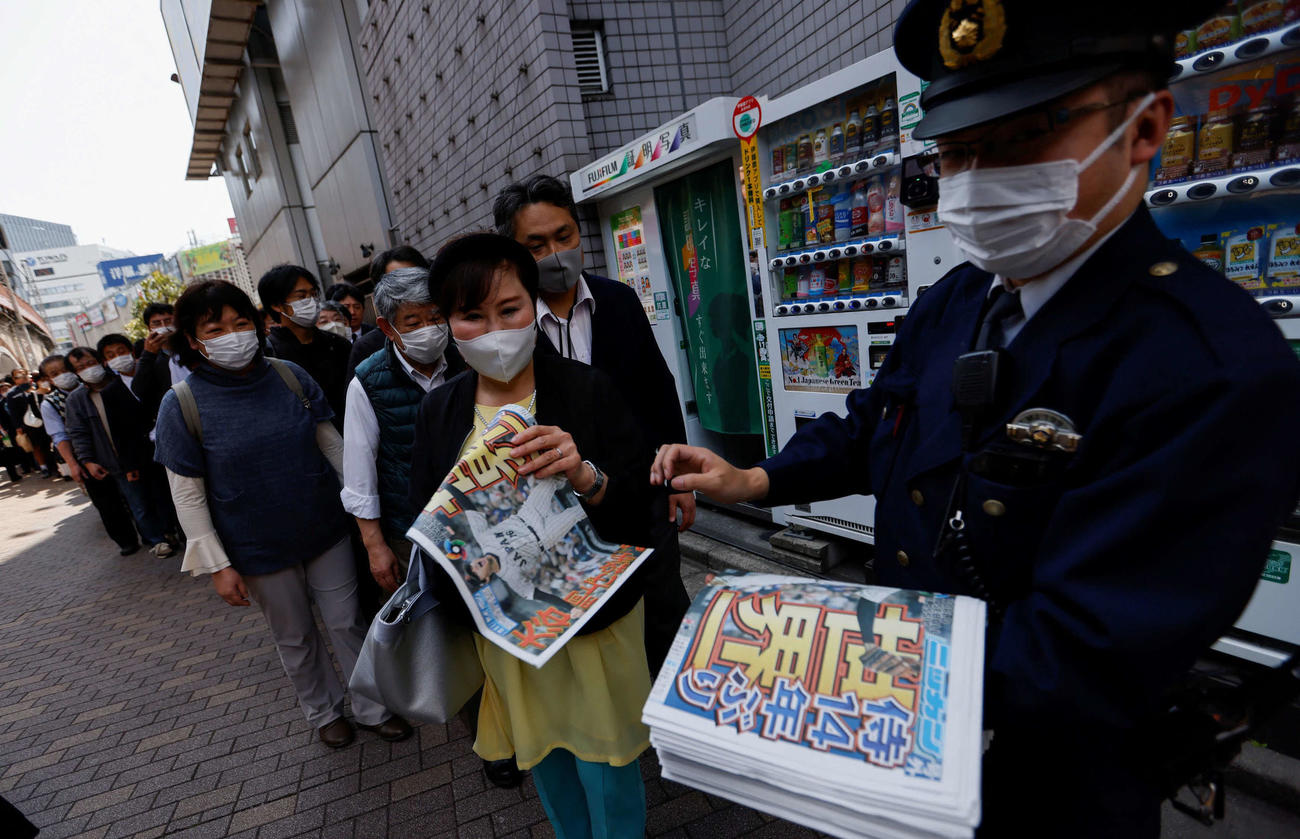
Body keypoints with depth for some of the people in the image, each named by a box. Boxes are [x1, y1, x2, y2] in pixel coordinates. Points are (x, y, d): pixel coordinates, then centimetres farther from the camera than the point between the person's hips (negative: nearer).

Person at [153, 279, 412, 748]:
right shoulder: (182, 406, -12)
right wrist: (217, 565, -9)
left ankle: (372, 707, 34)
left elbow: (331, 443, 1)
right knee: (294, 638, 18)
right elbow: (188, 495, -8)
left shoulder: (290, 376, -6)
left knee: (347, 622, 13)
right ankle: (324, 711, 42)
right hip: (261, 551, -1)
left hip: (326, 529, 2)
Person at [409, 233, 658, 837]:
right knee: (542, 759, 24)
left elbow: (643, 510, -16)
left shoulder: (588, 390, -14)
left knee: (605, 771, 13)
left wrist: (586, 477, -35)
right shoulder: (439, 411, -2)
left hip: (595, 621, -3)